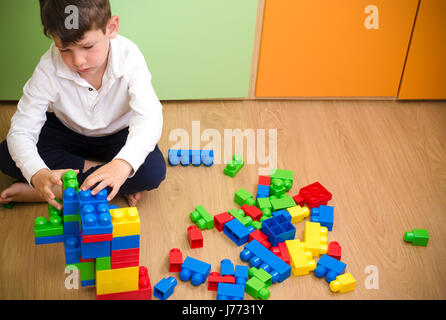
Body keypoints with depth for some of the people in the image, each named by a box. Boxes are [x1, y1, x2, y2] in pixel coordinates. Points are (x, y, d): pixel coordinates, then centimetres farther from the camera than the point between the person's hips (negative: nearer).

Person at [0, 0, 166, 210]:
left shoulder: (129, 58, -30)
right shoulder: (49, 69, -28)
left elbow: (149, 118, -42)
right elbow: (21, 131, -28)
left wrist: (123, 164, -62)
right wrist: (37, 174, -50)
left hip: (117, 134, -1)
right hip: (67, 131, 1)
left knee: (154, 171, -30)